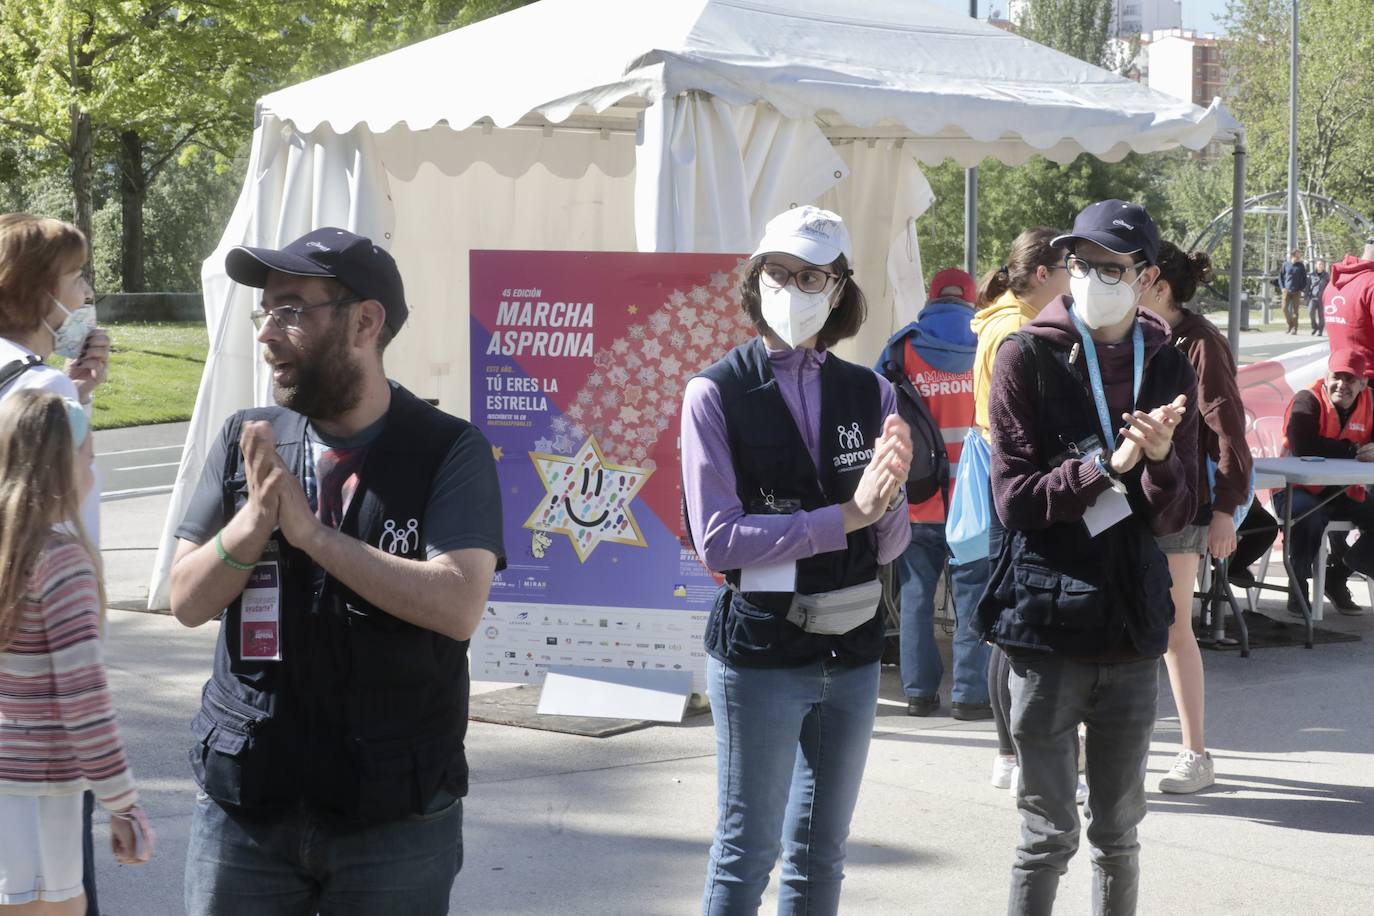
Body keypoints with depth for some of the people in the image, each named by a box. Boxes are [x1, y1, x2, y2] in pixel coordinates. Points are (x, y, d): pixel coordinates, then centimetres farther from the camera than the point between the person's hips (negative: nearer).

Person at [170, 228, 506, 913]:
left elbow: (458, 606, -19)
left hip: (397, 822, -3)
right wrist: (255, 520, -17)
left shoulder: (449, 451, -6)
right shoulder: (246, 441, 5)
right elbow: (187, 600, 2)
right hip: (244, 804, 3)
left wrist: (311, 532, -20)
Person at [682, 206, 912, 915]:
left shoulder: (870, 393, 3)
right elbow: (716, 539, -16)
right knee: (747, 851, 3)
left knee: (821, 852, 14)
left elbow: (891, 545, 4)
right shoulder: (716, 393, -9)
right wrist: (845, 516, -20)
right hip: (760, 652, -4)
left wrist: (886, 501, -19)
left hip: (851, 651, 4)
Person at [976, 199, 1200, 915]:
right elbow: (1014, 498, -9)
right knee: (1049, 836, 1)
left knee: (1119, 835, 13)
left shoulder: (1168, 370, 6)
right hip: (1046, 623, -4)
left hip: (1131, 627, 4)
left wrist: (1161, 457, -15)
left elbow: (1175, 516, 4)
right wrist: (1108, 466, -19)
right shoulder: (1028, 357, -4)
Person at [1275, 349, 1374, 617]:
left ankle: (1337, 577, 16)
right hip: (1299, 488, -7)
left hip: (1345, 492, 7)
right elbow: (1302, 446, -28)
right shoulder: (1308, 401, -13)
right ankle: (1298, 589, -14)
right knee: (1309, 518, -36)